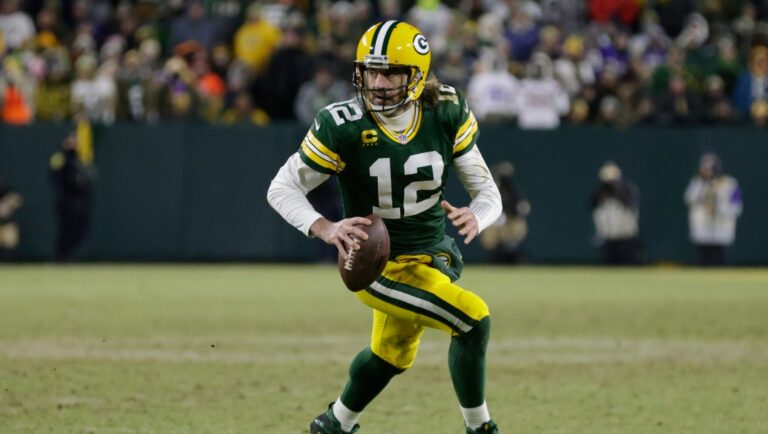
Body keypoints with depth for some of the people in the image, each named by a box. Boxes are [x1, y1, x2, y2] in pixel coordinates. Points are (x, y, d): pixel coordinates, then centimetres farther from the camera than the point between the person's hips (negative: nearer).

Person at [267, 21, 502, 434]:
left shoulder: (447, 113, -12)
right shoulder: (342, 125, -21)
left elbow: (487, 191, -7)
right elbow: (282, 188, -14)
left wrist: (476, 217, -32)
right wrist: (325, 228, -33)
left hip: (431, 256, 5)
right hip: (374, 263, -5)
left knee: (392, 355, 25)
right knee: (473, 318, -22)